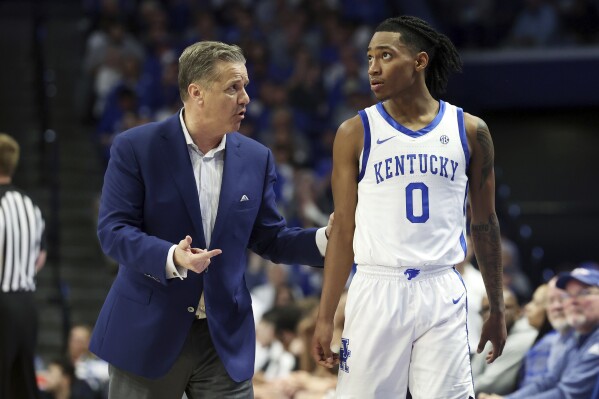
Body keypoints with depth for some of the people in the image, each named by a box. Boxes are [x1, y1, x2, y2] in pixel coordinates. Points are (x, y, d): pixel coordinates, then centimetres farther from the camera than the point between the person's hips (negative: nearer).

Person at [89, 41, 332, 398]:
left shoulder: (256, 158, 7)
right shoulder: (135, 148, -6)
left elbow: (270, 238, 11)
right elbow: (113, 229, -11)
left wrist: (328, 237, -6)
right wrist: (171, 259, -27)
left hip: (225, 338, 3)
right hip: (148, 334, -3)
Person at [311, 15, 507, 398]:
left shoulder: (469, 131, 4)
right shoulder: (355, 133, 2)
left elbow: (485, 223, 11)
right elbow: (344, 228, 3)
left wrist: (497, 308, 12)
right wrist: (325, 317, -1)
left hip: (442, 293, 1)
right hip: (378, 290, -1)